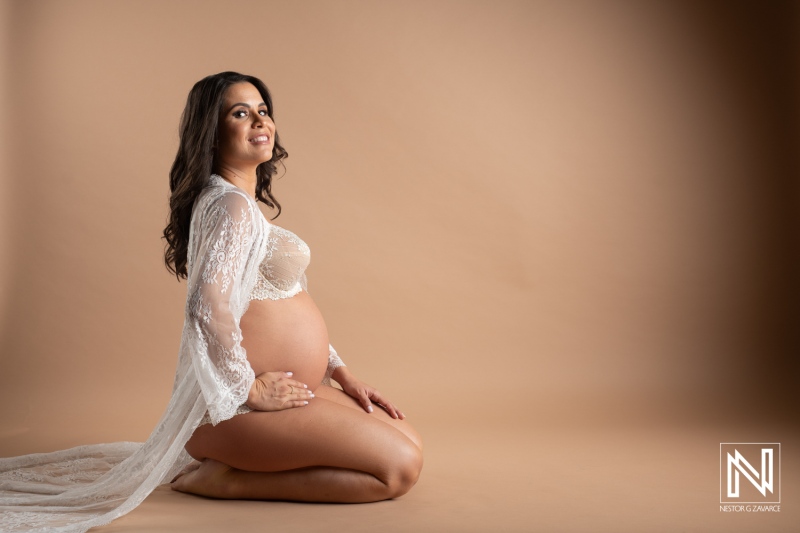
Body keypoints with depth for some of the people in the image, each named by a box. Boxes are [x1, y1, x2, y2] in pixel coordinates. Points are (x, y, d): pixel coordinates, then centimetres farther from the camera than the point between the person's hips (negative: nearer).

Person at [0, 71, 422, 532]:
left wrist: (342, 374, 14)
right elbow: (210, 307, -30)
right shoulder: (230, 205, -15)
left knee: (410, 441, 12)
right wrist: (250, 389, -19)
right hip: (240, 406, -10)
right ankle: (226, 479, -7)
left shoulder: (247, 203, 17)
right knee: (400, 467, -14)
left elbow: (290, 308, 21)